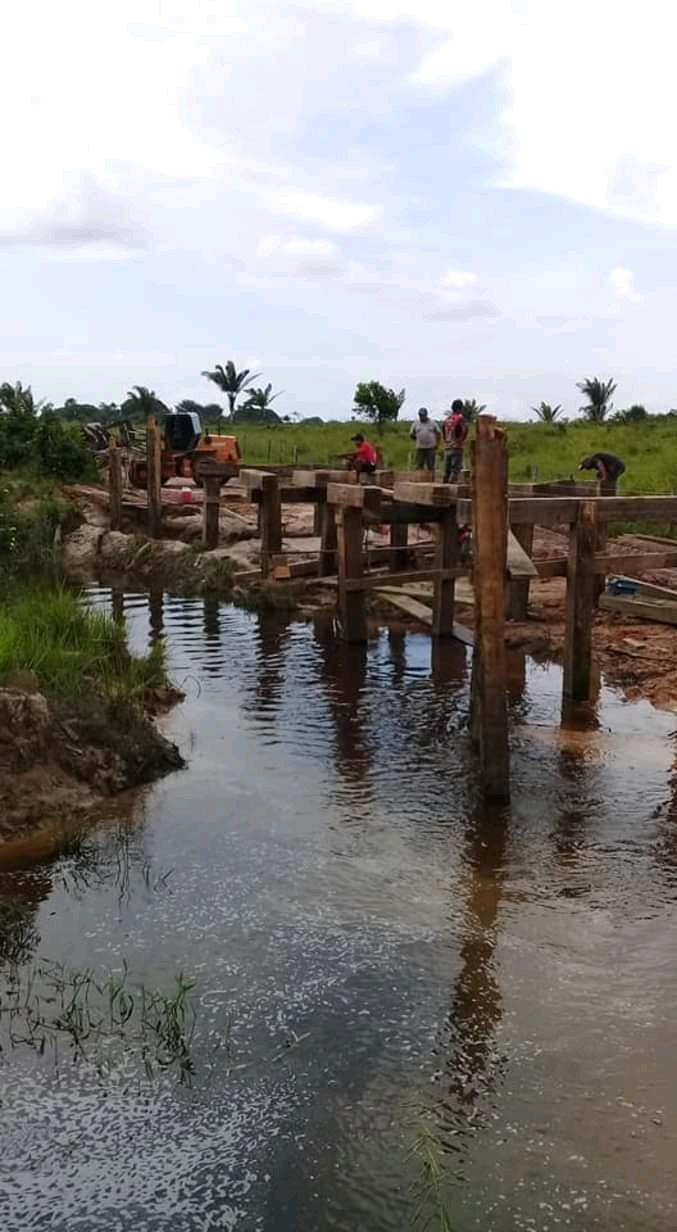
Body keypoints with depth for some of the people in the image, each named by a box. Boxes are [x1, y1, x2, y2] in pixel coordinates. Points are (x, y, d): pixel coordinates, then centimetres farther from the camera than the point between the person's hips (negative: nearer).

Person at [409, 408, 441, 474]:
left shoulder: (432, 423, 5)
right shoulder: (415, 424, 6)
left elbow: (438, 433, 8)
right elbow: (411, 435, 11)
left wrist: (437, 443, 0)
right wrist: (418, 439, 5)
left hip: (430, 448, -1)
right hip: (420, 448, 1)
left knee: (431, 466, 1)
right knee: (419, 466, 2)